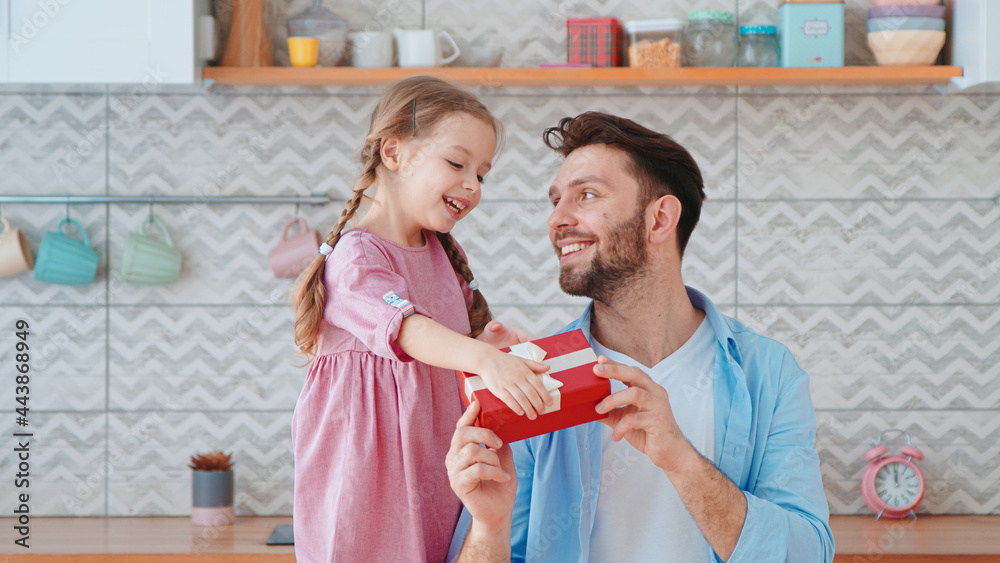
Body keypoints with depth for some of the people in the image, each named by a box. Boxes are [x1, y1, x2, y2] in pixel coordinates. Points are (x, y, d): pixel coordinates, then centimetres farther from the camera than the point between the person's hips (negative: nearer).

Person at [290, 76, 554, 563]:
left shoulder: (442, 253, 14)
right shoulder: (356, 255, -13)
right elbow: (400, 325, -30)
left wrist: (486, 341, -4)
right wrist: (481, 359, -46)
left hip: (433, 457, 7)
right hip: (368, 463, -7)